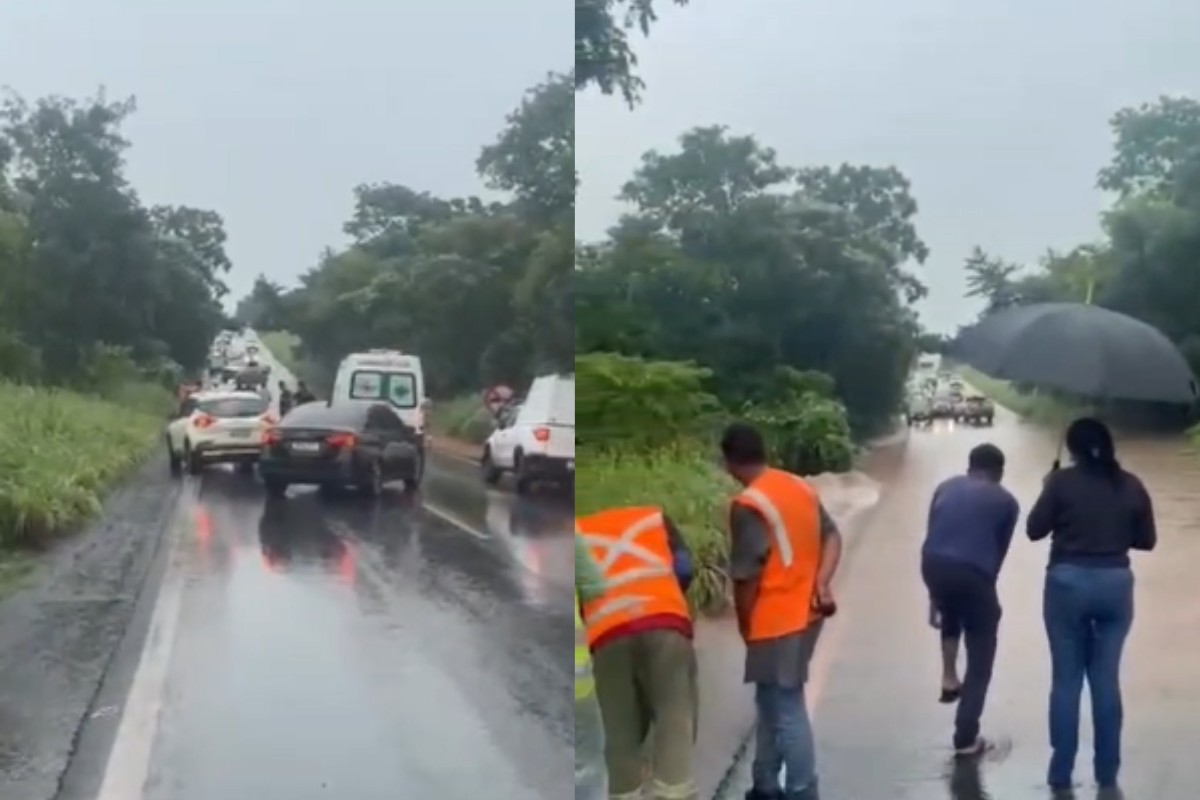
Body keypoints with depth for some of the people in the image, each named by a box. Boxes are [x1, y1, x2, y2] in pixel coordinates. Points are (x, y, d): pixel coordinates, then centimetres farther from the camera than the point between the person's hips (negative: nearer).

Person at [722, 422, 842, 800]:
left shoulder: (748, 505, -19)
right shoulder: (800, 487, 8)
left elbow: (747, 577, -18)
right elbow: (832, 536, 9)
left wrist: (744, 627, -4)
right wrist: (822, 581, -4)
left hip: (777, 621, -9)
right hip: (805, 613, 9)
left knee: (787, 712, 1)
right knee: (771, 703, 20)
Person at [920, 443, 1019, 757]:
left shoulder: (946, 487, 22)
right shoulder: (1006, 501, 15)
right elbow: (1000, 550, 17)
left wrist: (936, 593, 31)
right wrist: (986, 586, 30)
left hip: (933, 565, 3)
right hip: (973, 573, -3)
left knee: (951, 612, 40)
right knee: (980, 658, 13)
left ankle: (949, 678, 32)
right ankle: (966, 738, 12)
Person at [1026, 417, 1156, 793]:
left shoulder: (1062, 481, -7)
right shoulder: (1131, 486, 2)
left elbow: (1034, 529, -2)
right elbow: (1147, 540, 8)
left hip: (1068, 582, -2)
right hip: (1116, 584, 2)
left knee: (1066, 680, 5)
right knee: (1107, 680, 10)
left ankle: (1061, 773, 8)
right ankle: (1107, 773, 15)